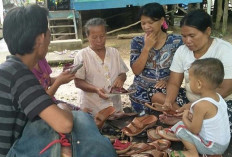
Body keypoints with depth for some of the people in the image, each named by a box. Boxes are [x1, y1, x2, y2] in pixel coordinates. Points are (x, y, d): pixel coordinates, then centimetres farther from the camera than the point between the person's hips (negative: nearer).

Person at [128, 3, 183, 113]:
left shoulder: (176, 41, -2)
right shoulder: (137, 42, 1)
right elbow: (136, 71, -7)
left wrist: (168, 80, -16)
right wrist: (147, 47, -14)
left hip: (167, 90, 0)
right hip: (141, 93, 0)